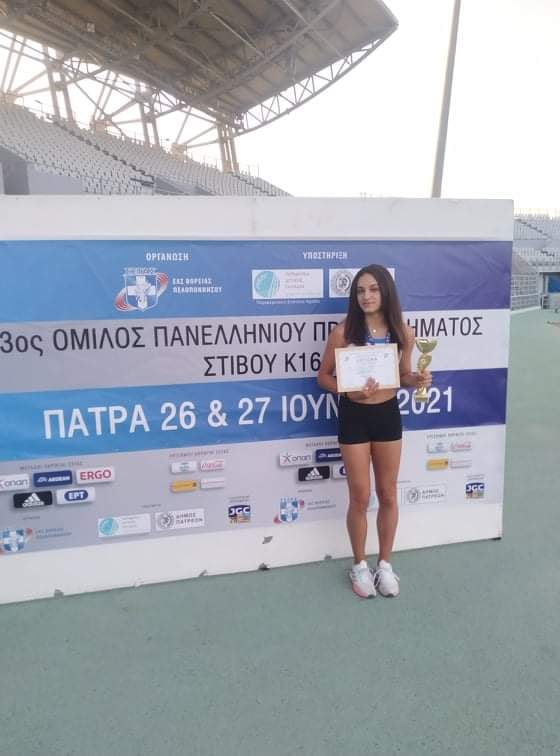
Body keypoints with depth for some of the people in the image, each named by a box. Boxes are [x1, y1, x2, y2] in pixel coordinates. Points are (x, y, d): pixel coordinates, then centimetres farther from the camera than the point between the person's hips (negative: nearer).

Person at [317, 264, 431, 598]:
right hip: (354, 417, -3)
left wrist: (417, 380, -13)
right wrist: (350, 391, -22)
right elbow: (324, 376, -5)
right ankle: (360, 566, 28)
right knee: (360, 498, 6)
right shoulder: (343, 331, -12)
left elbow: (403, 374, 9)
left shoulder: (403, 332, -4)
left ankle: (385, 564, 33)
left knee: (388, 495, 13)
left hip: (388, 415, 3)